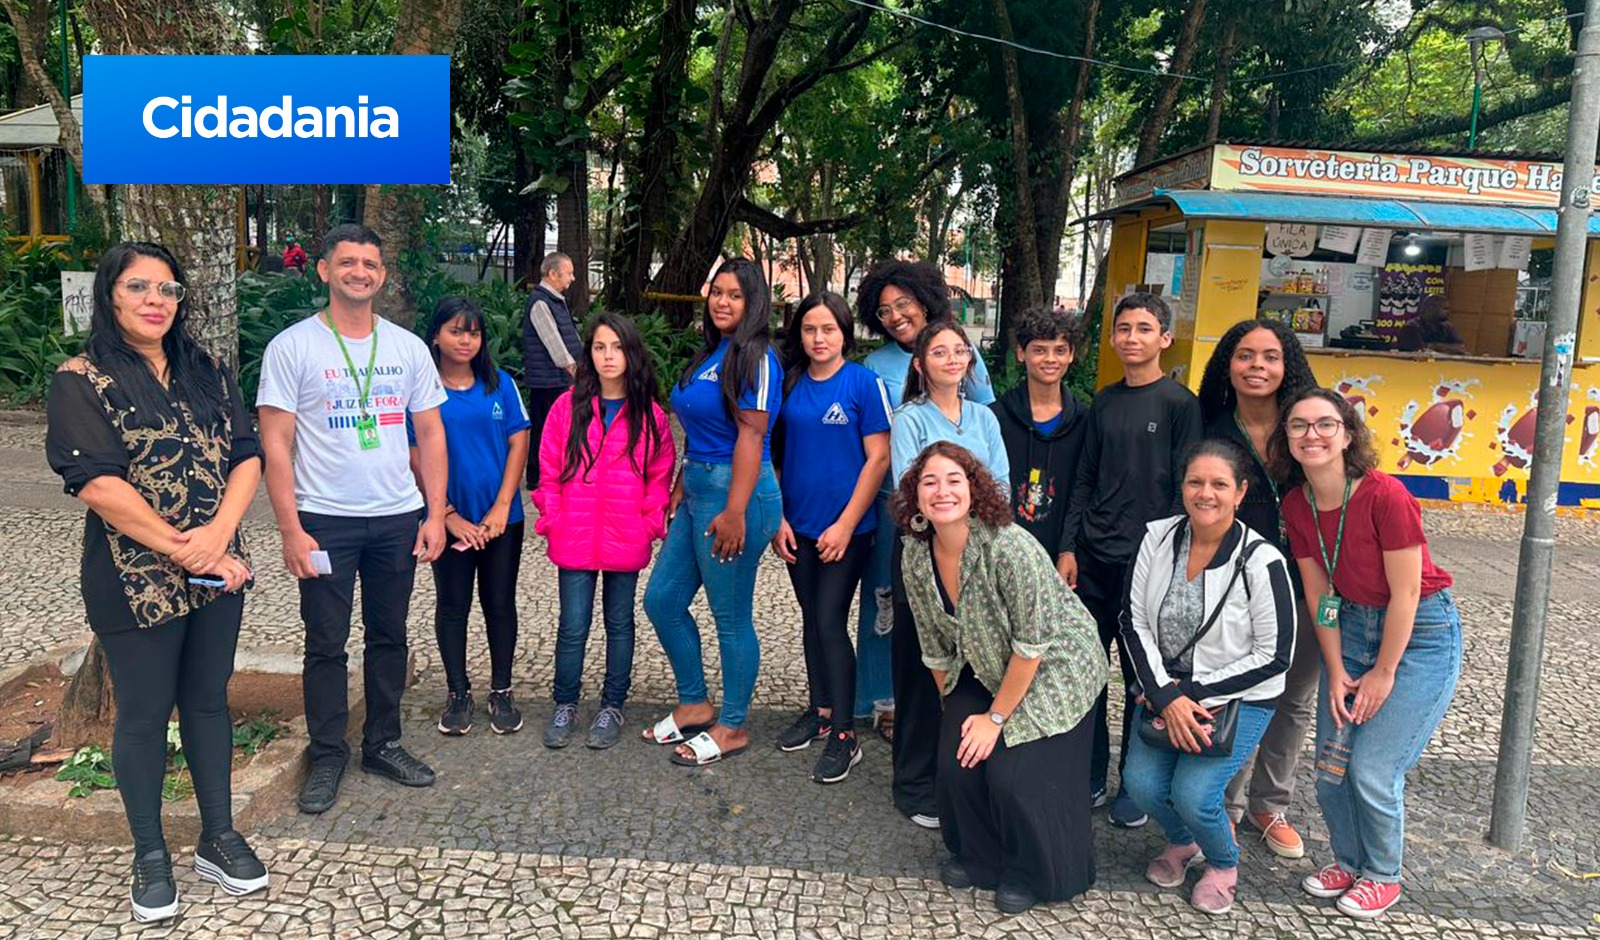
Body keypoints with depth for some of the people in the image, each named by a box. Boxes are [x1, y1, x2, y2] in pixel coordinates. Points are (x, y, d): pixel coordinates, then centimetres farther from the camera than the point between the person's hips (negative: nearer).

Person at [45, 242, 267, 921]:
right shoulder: (82, 380, -7)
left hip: (219, 573, 5)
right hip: (134, 579, -4)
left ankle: (218, 838, 29)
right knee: (144, 713, 9)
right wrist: (182, 550, -18)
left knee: (209, 700, 14)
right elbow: (96, 483, -16)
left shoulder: (208, 373, 7)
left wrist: (217, 535, -15)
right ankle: (150, 854, 26)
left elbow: (247, 457, 1)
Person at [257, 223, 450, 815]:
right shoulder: (292, 347, -4)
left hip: (398, 518, 3)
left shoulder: (408, 347, 6)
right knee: (326, 644, 5)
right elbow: (274, 445, -7)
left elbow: (430, 433, 8)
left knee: (389, 637, 13)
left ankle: (383, 745, 27)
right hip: (324, 520, -3)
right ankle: (327, 757, 20)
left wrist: (435, 514, 0)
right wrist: (290, 530, -13)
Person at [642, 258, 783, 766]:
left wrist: (734, 512, -24)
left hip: (735, 494, -10)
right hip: (698, 490, 10)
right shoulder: (710, 354, 15)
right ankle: (695, 704, 30)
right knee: (662, 600, 14)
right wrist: (680, 489, 20)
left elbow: (751, 436, -20)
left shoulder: (754, 358, -12)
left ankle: (733, 726, 19)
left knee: (731, 617, 2)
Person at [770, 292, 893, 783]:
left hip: (845, 526, -5)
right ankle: (820, 710, 30)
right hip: (799, 526, 5)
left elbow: (878, 458, -10)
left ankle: (844, 736, 4)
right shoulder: (789, 384, 5)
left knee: (830, 622, -6)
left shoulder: (864, 383, -8)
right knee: (811, 619, 14)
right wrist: (777, 518, 1)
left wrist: (846, 525, -14)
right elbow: (775, 454, 9)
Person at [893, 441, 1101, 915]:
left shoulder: (1009, 548, -32)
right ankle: (978, 857, 25)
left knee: (1013, 776, -13)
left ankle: (1031, 874, 18)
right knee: (956, 763, -5)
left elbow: (1030, 646, -24)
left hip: (1054, 671, -5)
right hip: (985, 669, 5)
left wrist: (997, 718, -16)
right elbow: (936, 647, 1)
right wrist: (955, 710, 7)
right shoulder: (916, 557, -13)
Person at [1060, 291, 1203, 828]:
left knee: (1141, 679, 6)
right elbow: (1085, 480, 12)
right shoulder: (1104, 402, 11)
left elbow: (1186, 489, -6)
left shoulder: (1179, 403, -4)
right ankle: (1090, 777, 23)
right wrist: (1068, 548, 6)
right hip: (1093, 559, 5)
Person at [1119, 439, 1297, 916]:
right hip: (1166, 687, 4)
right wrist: (1166, 695, -14)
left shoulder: (1261, 561, -17)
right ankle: (1182, 842, 25)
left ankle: (1224, 863, 20)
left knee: (1193, 794, -17)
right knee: (1141, 782, -12)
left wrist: (1194, 693, -14)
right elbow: (1134, 622, -3)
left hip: (1240, 697, -3)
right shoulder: (1159, 537, -6)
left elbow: (1275, 656, -12)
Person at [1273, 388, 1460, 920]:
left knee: (1373, 771, -6)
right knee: (1330, 770, 5)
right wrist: (1336, 672, 0)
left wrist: (1384, 672, -11)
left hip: (1420, 632, -5)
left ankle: (1383, 876, 20)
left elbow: (1406, 592, -19)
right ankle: (1348, 861, 31)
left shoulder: (1384, 495, -25)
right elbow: (1319, 593, 1)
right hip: (1353, 627, 5)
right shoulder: (1296, 504, -7)